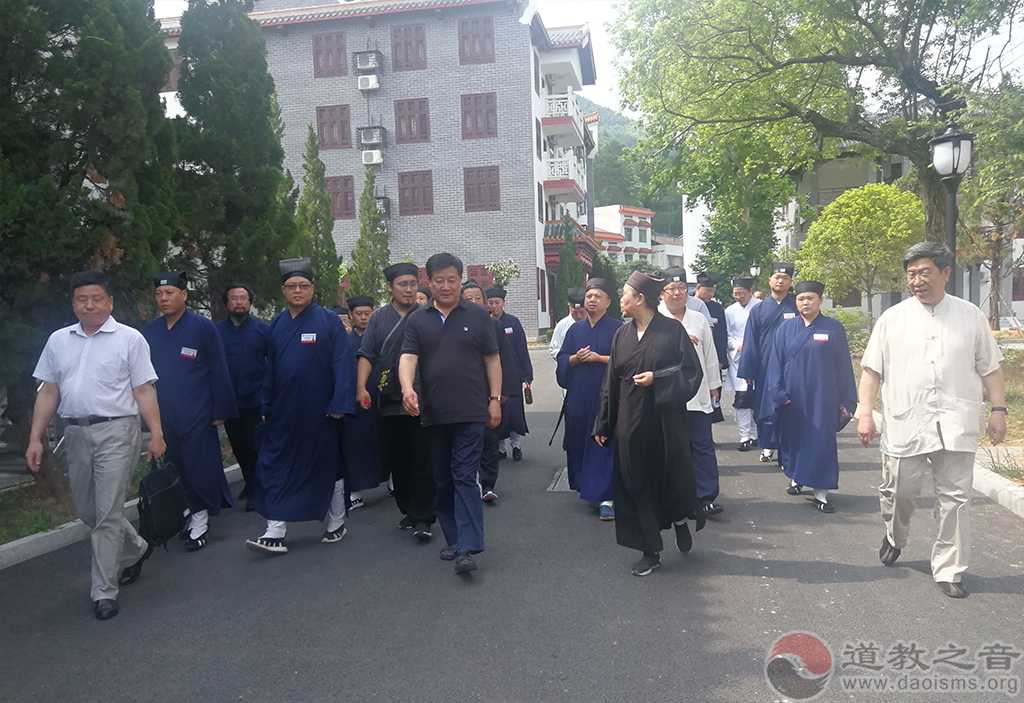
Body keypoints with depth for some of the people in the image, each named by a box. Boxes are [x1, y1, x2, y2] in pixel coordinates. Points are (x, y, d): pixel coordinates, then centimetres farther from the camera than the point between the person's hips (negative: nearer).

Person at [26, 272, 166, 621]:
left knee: (107, 513, -4)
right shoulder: (58, 340, 11)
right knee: (86, 509, 16)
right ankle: (135, 550, 39)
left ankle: (104, 591, 6)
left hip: (116, 431, -5)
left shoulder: (130, 339, -2)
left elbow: (144, 391, -4)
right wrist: (36, 438, 8)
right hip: (76, 432, 6)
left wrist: (156, 433, -11)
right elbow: (48, 392, 13)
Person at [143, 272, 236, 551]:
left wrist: (220, 412, -7)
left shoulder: (203, 327, -7)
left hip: (197, 417, -5)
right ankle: (185, 514, 26)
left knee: (199, 469, -1)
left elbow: (219, 372, -7)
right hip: (163, 417, 5)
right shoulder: (150, 331, 6)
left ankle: (200, 520, 14)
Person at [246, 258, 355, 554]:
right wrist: (266, 406, 10)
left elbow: (343, 363, -12)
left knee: (328, 466, 10)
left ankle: (335, 524, 26)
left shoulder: (328, 321, -7)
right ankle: (275, 533, 8)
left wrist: (339, 405, -18)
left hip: (318, 412, -4)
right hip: (283, 412, 4)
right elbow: (271, 367, 11)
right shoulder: (277, 324, 7)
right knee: (276, 469, 2)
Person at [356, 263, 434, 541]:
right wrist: (361, 387, -8)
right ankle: (408, 511, 24)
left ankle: (423, 518, 2)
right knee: (397, 462, 10)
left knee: (423, 461, -3)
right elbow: (366, 355, 5)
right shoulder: (379, 317, 10)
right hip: (388, 402, 3)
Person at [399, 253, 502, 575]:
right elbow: (408, 357, -6)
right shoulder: (418, 320, 7)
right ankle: (454, 539, 25)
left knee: (465, 477, -8)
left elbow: (492, 359, 4)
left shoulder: (478, 316, 3)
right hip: (433, 413, 3)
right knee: (442, 480, 12)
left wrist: (495, 399, -2)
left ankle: (467, 547, -8)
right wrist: (407, 388, -25)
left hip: (470, 412, -3)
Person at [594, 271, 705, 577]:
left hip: (665, 419, -4)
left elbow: (691, 371, -5)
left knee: (671, 476, 3)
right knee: (637, 485, 5)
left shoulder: (672, 330, -6)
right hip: (630, 421, 4)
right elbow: (611, 381, 9)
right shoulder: (622, 334, 6)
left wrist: (657, 378, -18)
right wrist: (603, 424, 8)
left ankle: (679, 519, 37)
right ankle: (651, 551, 17)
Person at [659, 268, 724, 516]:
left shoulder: (699, 320, 12)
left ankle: (706, 496, 5)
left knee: (703, 446, 0)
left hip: (697, 394, 2)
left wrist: (714, 385, 14)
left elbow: (710, 355, 15)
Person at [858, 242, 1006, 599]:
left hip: (956, 428, 0)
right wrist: (865, 413, -3)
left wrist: (998, 410, 4)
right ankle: (894, 537, 40)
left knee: (954, 499, 3)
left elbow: (990, 368, 10)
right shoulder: (892, 319, 3)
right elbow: (872, 370, 3)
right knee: (897, 492, 10)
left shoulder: (971, 316, 6)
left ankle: (949, 570, 16)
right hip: (904, 425, 0)